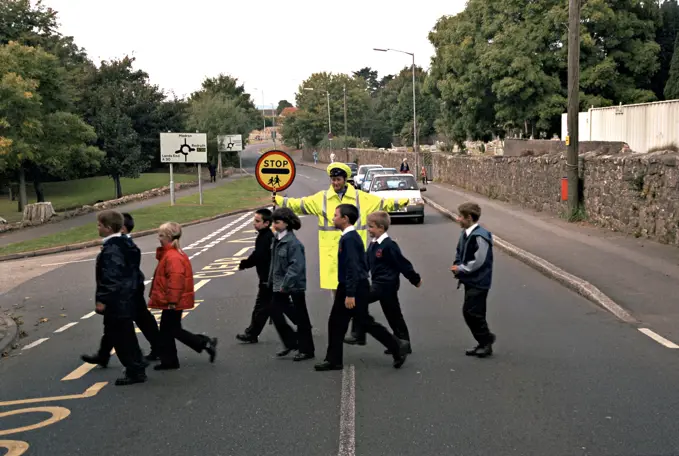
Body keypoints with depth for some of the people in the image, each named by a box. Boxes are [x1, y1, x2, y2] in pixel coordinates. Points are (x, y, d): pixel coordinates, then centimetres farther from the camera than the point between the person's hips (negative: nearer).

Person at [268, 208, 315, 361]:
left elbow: (296, 265, -24)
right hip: (280, 285, 8)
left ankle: (306, 350, 14)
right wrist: (272, 281, 13)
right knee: (275, 312, 5)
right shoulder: (277, 239, 7)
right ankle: (291, 343, 20)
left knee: (301, 317, 3)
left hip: (295, 285, -8)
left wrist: (285, 284, -25)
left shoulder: (293, 242, -18)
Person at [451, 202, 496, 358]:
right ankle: (483, 343, 22)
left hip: (478, 282, -9)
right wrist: (457, 266, 0)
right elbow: (459, 253, 19)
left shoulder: (480, 236, -21)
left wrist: (461, 269, -11)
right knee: (469, 312, 12)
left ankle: (486, 341, 8)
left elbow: (478, 262, -22)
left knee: (472, 312, -8)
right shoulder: (465, 233, 8)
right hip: (470, 281, 9)